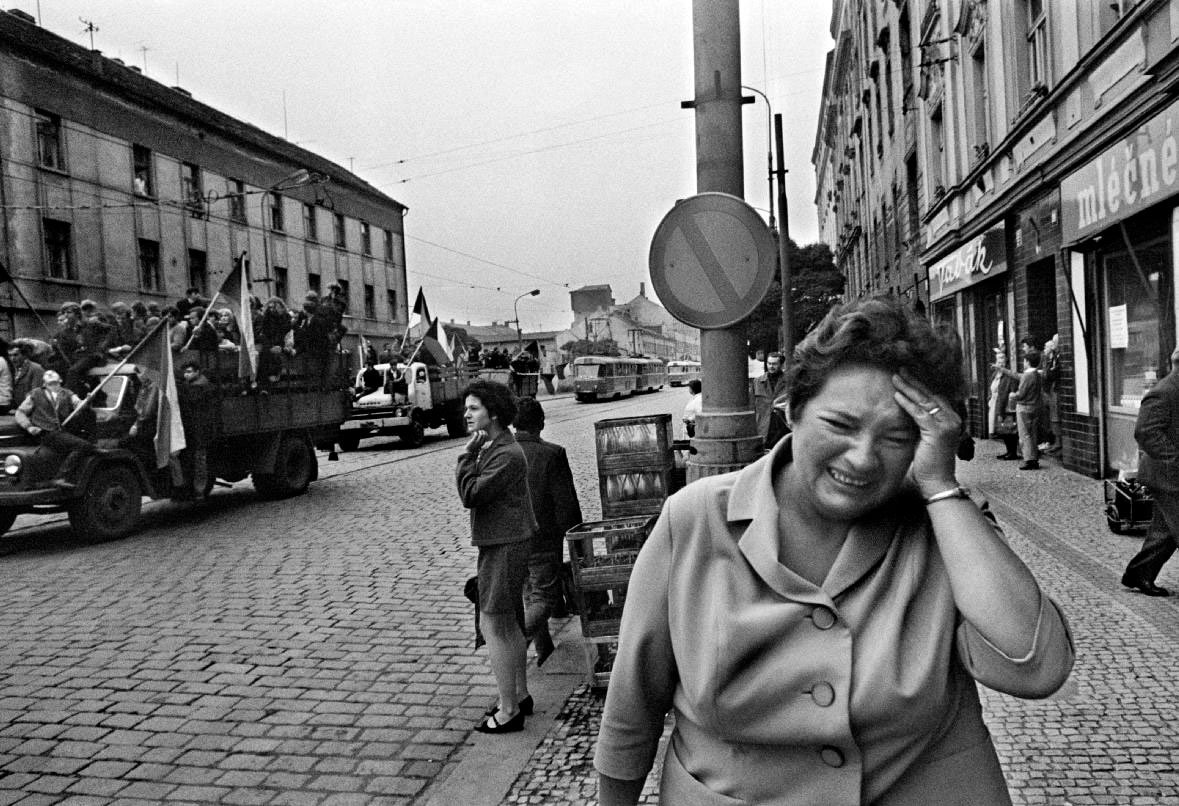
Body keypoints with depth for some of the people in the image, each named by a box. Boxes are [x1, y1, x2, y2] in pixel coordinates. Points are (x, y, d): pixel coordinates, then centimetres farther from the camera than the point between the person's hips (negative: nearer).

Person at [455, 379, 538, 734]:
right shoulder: (492, 447, 12)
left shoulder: (507, 455, -20)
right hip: (499, 544, 11)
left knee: (493, 625, -5)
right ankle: (520, 695, 32)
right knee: (510, 624, 19)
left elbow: (470, 495, -22)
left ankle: (508, 711, 4)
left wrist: (467, 455, -17)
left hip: (505, 546, -11)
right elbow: (474, 494, 15)